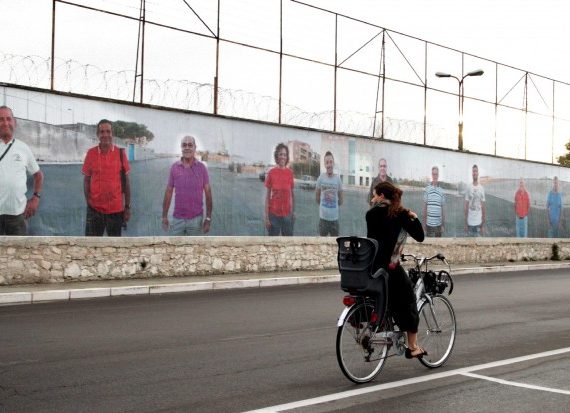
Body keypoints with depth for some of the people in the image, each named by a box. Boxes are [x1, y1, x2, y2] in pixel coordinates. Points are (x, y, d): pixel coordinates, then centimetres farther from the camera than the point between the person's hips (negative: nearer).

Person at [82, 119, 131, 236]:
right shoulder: (91, 153, -1)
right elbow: (86, 180, 5)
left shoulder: (120, 153, -1)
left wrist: (127, 207, 1)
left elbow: (126, 181, 2)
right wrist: (88, 201, -3)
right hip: (95, 208, 0)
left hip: (116, 208, 0)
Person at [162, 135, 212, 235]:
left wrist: (208, 218, -4)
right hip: (177, 219, 1)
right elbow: (169, 192, 6)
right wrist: (164, 216, 4)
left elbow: (208, 193, 0)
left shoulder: (202, 168, -2)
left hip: (196, 219, -1)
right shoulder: (174, 167, 1)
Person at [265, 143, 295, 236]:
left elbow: (292, 194, 8)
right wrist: (266, 216, -7)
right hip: (274, 214, -2)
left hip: (287, 214, 2)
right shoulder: (271, 172, -6)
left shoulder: (290, 173, 0)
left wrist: (293, 212, 7)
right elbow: (268, 195, -4)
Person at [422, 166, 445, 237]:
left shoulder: (441, 191, 5)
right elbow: (424, 207, 3)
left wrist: (443, 225, 4)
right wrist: (424, 223, 1)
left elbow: (442, 209, 8)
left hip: (438, 224, 2)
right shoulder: (427, 189, 0)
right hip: (429, 223, -2)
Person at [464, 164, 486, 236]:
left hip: (478, 222, -1)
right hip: (470, 222, 1)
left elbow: (483, 207, 1)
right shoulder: (468, 188, 3)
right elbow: (466, 206, 6)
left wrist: (483, 225, -1)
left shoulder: (481, 188, -1)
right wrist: (465, 223, 3)